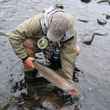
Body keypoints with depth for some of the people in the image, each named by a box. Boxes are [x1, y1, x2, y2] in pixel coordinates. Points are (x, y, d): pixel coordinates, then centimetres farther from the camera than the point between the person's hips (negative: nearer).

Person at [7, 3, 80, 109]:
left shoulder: (71, 33, -33)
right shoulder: (38, 21, -40)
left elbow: (68, 57, -27)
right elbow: (14, 36, -35)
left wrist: (69, 82, -27)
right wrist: (24, 57, -35)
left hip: (57, 51, 0)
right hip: (38, 47, 0)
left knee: (75, 50, -14)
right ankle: (30, 75, -4)